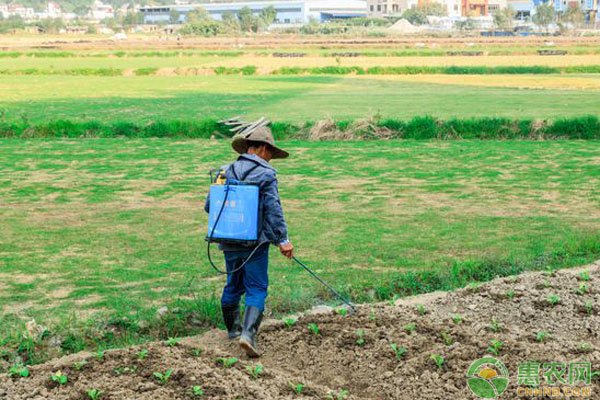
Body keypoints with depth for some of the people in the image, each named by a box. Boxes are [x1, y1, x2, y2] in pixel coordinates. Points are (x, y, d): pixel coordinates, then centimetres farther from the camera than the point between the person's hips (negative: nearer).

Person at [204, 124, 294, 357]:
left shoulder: (226, 171, 6)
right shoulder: (266, 174, -8)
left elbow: (209, 205, 8)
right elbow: (273, 209, -14)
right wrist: (283, 239, -11)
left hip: (229, 242, 5)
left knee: (234, 285, 20)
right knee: (256, 288, 0)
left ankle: (233, 329, 34)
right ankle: (248, 334, -15)